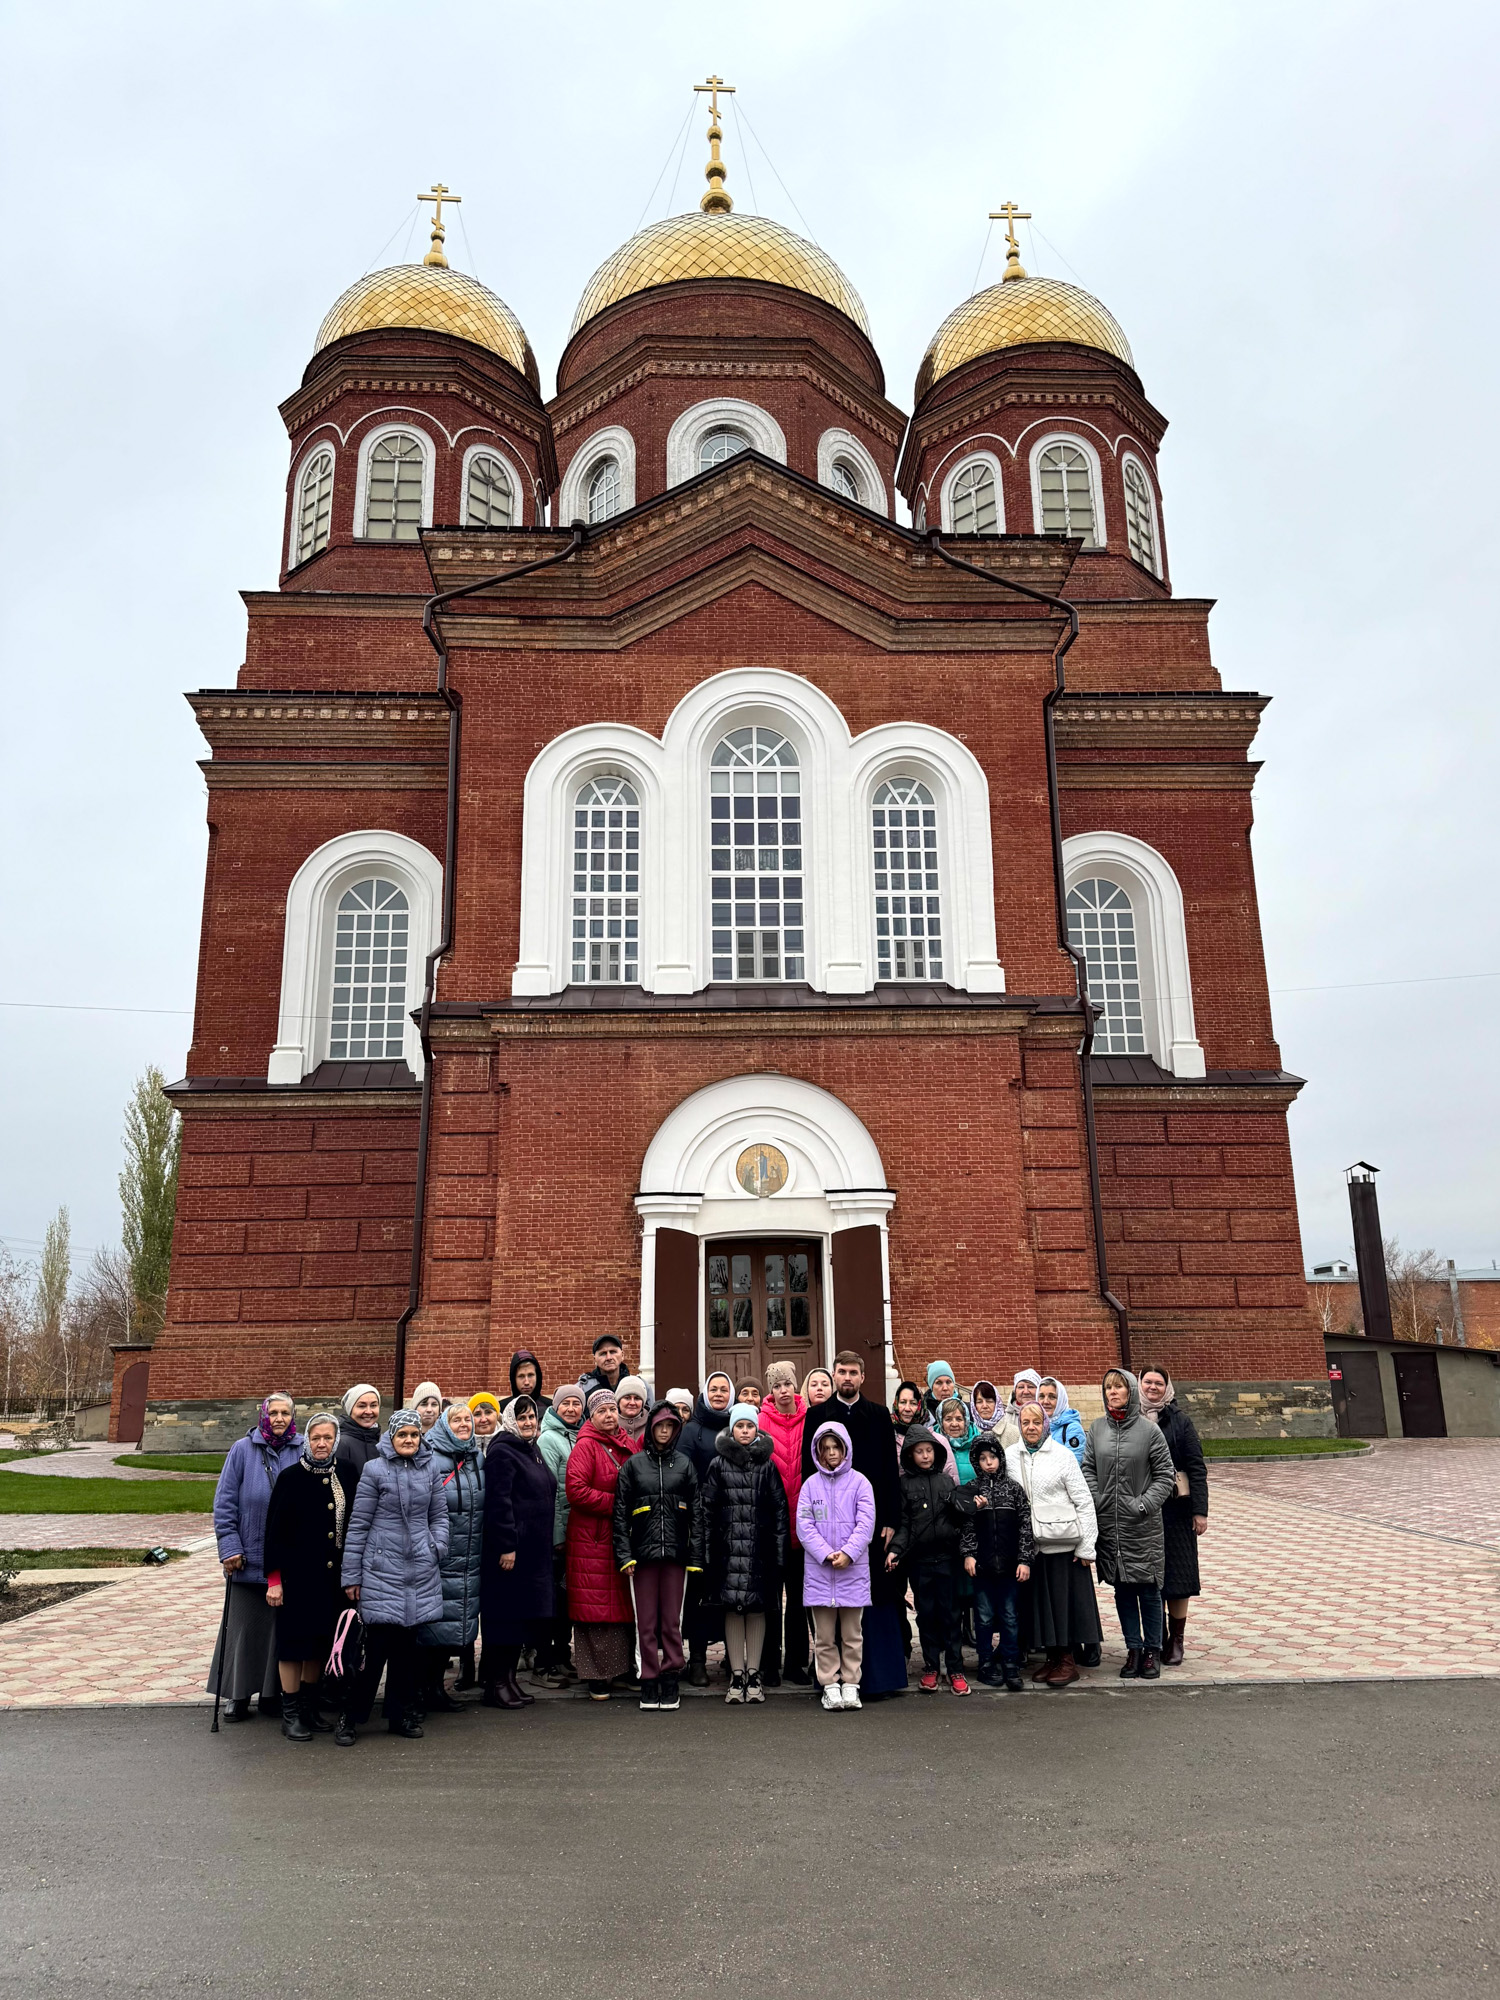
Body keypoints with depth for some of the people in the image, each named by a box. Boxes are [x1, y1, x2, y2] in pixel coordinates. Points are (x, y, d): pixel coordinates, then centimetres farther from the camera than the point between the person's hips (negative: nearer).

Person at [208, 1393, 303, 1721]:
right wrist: (229, 1547, -7)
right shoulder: (242, 1450, -2)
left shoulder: (303, 1453, 0)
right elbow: (224, 1502, -1)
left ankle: (273, 1693, 21)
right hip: (249, 1558, -1)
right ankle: (238, 1695, 19)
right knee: (244, 1627, 5)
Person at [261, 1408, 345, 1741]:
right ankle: (290, 1714, 13)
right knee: (293, 1640, 2)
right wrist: (274, 1579, -11)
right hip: (296, 1574, -4)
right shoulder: (290, 1477, -8)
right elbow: (274, 1530, -8)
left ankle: (310, 1707, 24)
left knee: (320, 1641, 11)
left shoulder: (341, 1480, 6)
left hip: (330, 1576, 5)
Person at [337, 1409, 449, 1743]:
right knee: (378, 1643, -5)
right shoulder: (375, 1469, -6)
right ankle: (351, 1716, 10)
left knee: (407, 1643, 11)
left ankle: (401, 1714, 23)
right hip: (382, 1568, -4)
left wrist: (438, 1547, -1)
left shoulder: (430, 1468, 5)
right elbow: (358, 1524, -3)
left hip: (420, 1570, 4)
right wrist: (351, 1576, -2)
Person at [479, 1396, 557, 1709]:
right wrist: (506, 1546, -23)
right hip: (511, 1549, -9)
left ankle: (508, 1678, 21)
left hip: (534, 1551, 9)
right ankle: (494, 1685, 5)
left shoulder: (531, 1451, 17)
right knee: (506, 1614, -3)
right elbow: (499, 1503, -19)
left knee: (524, 1616, 12)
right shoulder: (502, 1452, -12)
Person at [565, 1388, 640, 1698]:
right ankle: (596, 1675, 9)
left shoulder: (628, 1446, 13)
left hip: (624, 1537, 6)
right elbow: (576, 1491, -17)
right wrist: (615, 1504, -15)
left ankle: (624, 1667, 22)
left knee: (625, 1603, 10)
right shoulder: (585, 1446, -7)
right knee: (596, 1606, -1)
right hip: (592, 1540, -6)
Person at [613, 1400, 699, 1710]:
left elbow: (696, 1510, 8)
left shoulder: (684, 1463, 9)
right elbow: (620, 1512, 4)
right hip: (643, 1552, -1)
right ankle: (649, 1682, 10)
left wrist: (696, 1554, 1)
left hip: (675, 1552, 1)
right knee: (646, 1621, 1)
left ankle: (670, 1681, 12)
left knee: (672, 1620, 3)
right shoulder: (634, 1464, 6)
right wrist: (623, 1554, -4)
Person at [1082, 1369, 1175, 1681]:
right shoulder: (1097, 1428, 4)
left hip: (1142, 1526, -3)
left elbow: (1166, 1474, -3)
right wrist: (1095, 1501, -4)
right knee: (1122, 1588, 11)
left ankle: (1152, 1650, 17)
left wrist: (1145, 1503, -11)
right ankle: (1133, 1649, 22)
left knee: (1148, 1588, 4)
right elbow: (1088, 1468, 8)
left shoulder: (1148, 1430, -6)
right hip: (1109, 1523, 3)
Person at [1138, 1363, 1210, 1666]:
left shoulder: (1180, 1421, -2)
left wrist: (1199, 1510, -9)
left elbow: (1197, 1467, -4)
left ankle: (1176, 1641, 13)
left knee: (1176, 1572, 2)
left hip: (1175, 1508, -2)